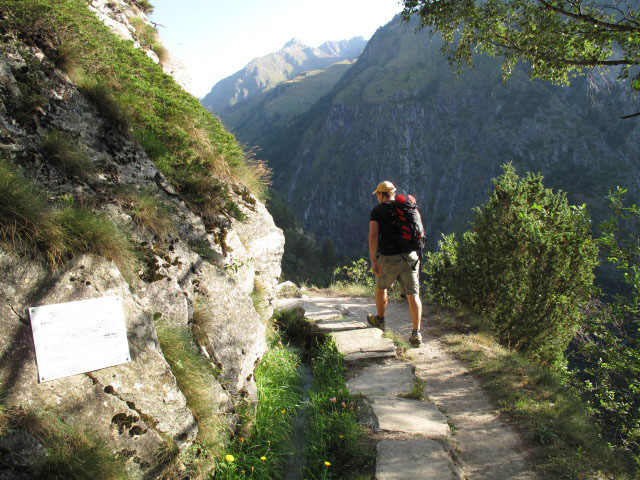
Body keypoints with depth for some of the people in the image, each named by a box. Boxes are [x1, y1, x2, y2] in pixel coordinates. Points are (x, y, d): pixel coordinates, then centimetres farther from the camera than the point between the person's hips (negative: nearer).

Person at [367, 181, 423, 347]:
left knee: (381, 287, 23)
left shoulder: (377, 210, 0)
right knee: (412, 294, 1)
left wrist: (373, 261, -15)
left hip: (389, 259, -3)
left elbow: (373, 235, -13)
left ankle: (380, 319, 42)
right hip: (410, 257, 3)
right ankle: (416, 334, -7)